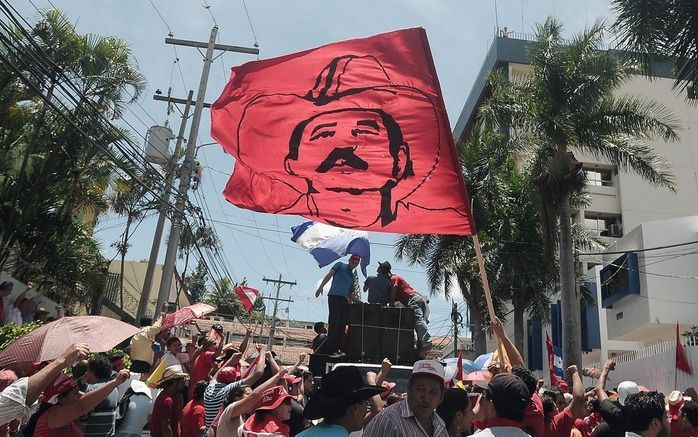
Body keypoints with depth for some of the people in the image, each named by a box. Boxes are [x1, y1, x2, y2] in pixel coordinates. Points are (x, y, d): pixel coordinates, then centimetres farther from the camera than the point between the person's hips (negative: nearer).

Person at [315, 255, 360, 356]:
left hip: (344, 300, 7)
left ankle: (337, 348, 6)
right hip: (334, 297, -7)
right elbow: (329, 275, -1)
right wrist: (321, 287, -15)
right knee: (334, 323, -11)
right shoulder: (340, 265, 10)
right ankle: (330, 349, -11)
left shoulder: (352, 276, 25)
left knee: (342, 324, 2)